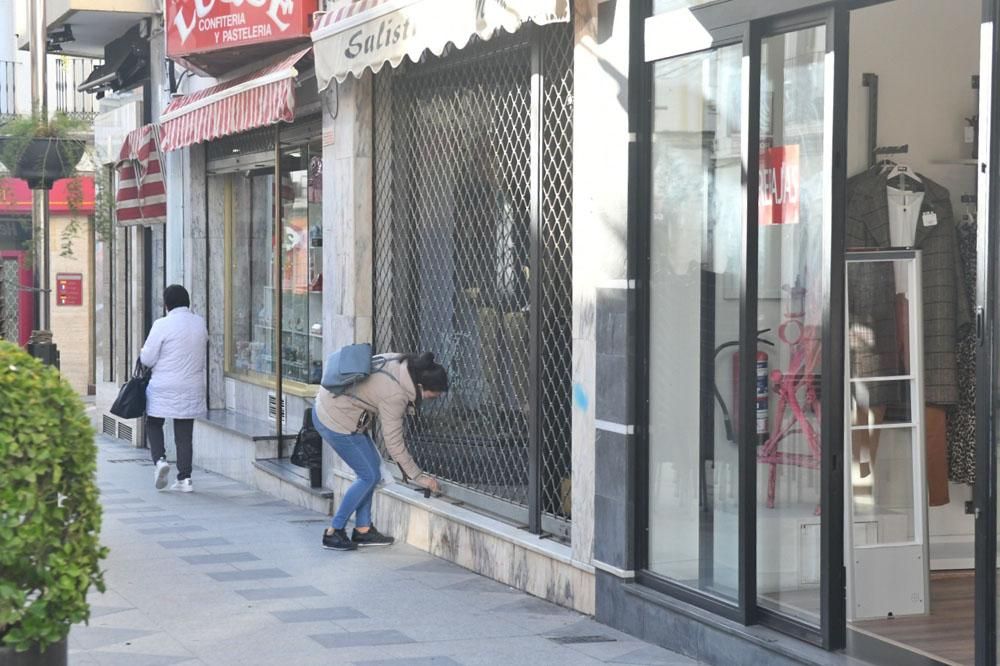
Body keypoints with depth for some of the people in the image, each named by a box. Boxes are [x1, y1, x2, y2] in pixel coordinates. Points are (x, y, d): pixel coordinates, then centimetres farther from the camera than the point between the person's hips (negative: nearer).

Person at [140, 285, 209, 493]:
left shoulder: (162, 325, -13)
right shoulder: (200, 323, 2)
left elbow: (147, 359, -11)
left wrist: (142, 353, 10)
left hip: (164, 387, -4)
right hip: (192, 387, 4)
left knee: (154, 424, 15)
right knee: (184, 432, 9)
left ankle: (160, 459, -6)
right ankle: (185, 478, 7)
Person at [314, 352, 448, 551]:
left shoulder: (401, 364, -4)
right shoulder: (395, 395, -27)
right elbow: (394, 443, -20)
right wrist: (418, 477, -10)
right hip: (336, 422, -9)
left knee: (373, 466, 13)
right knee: (368, 476, -1)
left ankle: (363, 530, 19)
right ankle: (333, 533, 7)